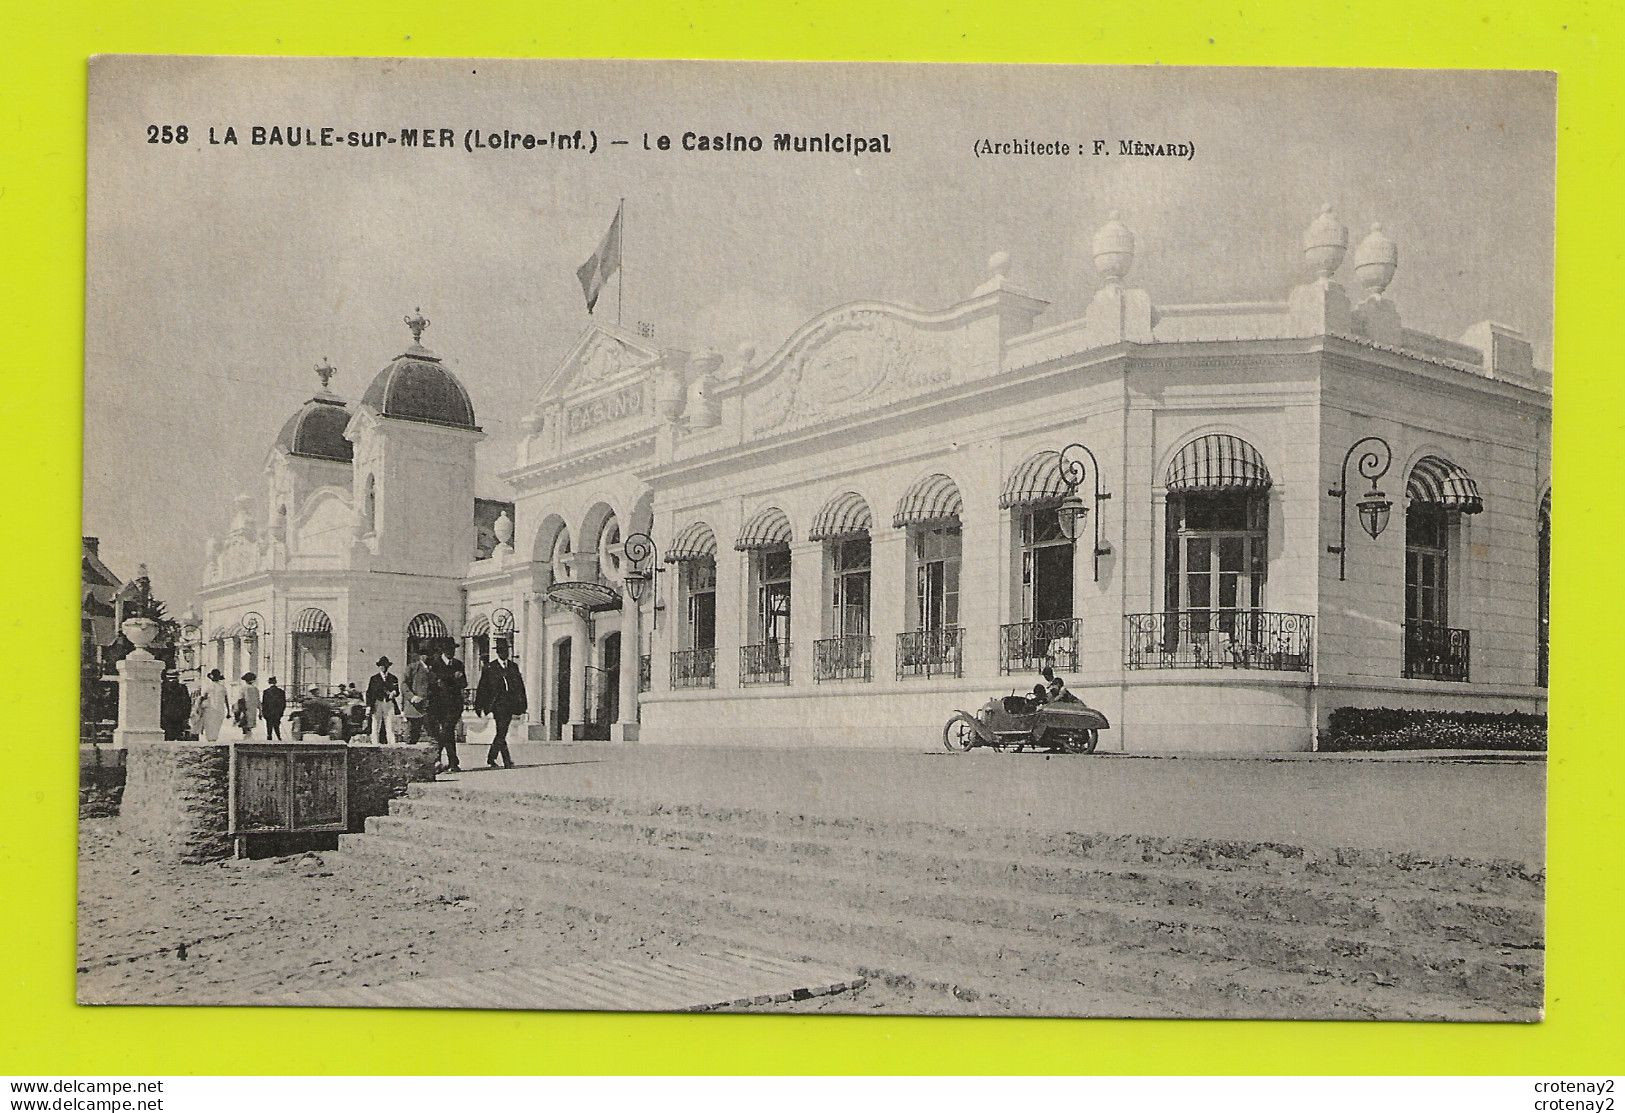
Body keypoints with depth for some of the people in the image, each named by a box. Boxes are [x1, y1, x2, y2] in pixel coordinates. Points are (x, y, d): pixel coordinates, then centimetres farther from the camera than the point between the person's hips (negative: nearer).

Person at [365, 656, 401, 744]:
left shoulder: (393, 678, 13)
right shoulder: (373, 678, 11)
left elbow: (397, 691, 14)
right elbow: (369, 693, 7)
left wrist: (394, 693, -10)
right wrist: (368, 706, -2)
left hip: (389, 704, 0)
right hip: (377, 704, 0)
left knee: (391, 728, -7)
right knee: (375, 728, -3)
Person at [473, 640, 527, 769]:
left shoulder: (514, 666, 13)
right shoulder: (490, 668, 2)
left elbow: (520, 686, 15)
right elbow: (482, 688, 5)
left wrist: (522, 704, 9)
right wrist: (479, 706, 4)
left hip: (510, 704, 5)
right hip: (497, 704, -5)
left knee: (501, 733, 9)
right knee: (501, 732, -12)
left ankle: (491, 759, 23)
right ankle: (507, 761, -15)